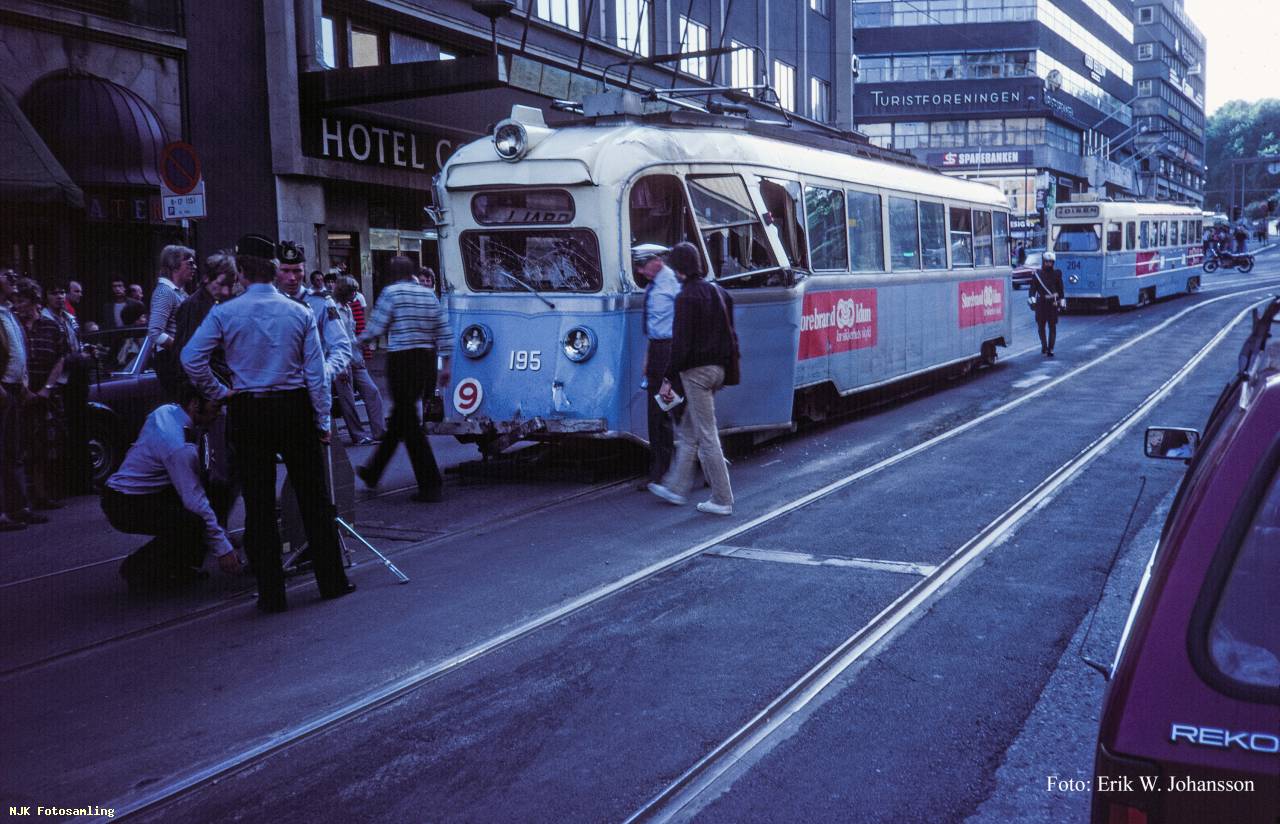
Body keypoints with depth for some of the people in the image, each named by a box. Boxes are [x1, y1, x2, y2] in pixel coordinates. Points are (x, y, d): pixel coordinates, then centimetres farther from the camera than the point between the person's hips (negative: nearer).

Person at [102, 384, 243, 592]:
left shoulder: (165, 410, 0)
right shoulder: (179, 446, -27)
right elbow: (195, 501, -26)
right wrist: (223, 549, -22)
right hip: (125, 506, -10)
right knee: (194, 523, -29)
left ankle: (181, 567, 12)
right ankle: (137, 568, -7)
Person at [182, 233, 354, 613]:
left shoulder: (225, 313, -4)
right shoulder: (300, 313, 0)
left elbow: (191, 358, -11)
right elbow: (315, 372, -1)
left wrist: (218, 392, 3)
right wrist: (322, 421, 4)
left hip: (247, 412, -1)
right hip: (295, 408, 1)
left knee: (259, 504, 5)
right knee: (314, 498, 10)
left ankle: (271, 593, 7)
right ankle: (331, 580, 16)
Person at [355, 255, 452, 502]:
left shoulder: (391, 292, -6)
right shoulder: (429, 294, 10)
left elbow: (376, 326, -6)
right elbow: (444, 332, 8)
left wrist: (361, 341, 14)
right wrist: (445, 365, 13)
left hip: (402, 361, -7)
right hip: (427, 359, 7)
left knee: (409, 424, -2)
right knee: (399, 417, 18)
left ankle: (432, 486, -6)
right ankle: (373, 472, 32)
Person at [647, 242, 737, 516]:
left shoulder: (687, 297, -15)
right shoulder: (718, 292, 12)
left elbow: (681, 342, -18)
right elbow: (729, 335, 16)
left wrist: (669, 378, -12)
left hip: (696, 370, -9)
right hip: (717, 368, 9)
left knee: (706, 435, -4)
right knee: (688, 430, 18)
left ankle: (722, 500, 0)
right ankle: (675, 487, 26)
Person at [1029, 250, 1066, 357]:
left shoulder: (1057, 273, 4)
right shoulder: (1037, 273, 2)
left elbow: (1060, 288, 10)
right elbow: (1033, 288, 1)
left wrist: (1062, 301, 9)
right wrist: (1032, 299, -11)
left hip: (1053, 303, 0)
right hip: (1041, 303, 0)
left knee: (1052, 327, -1)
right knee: (1041, 326, 7)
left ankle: (1050, 349, 3)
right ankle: (1044, 346, 26)